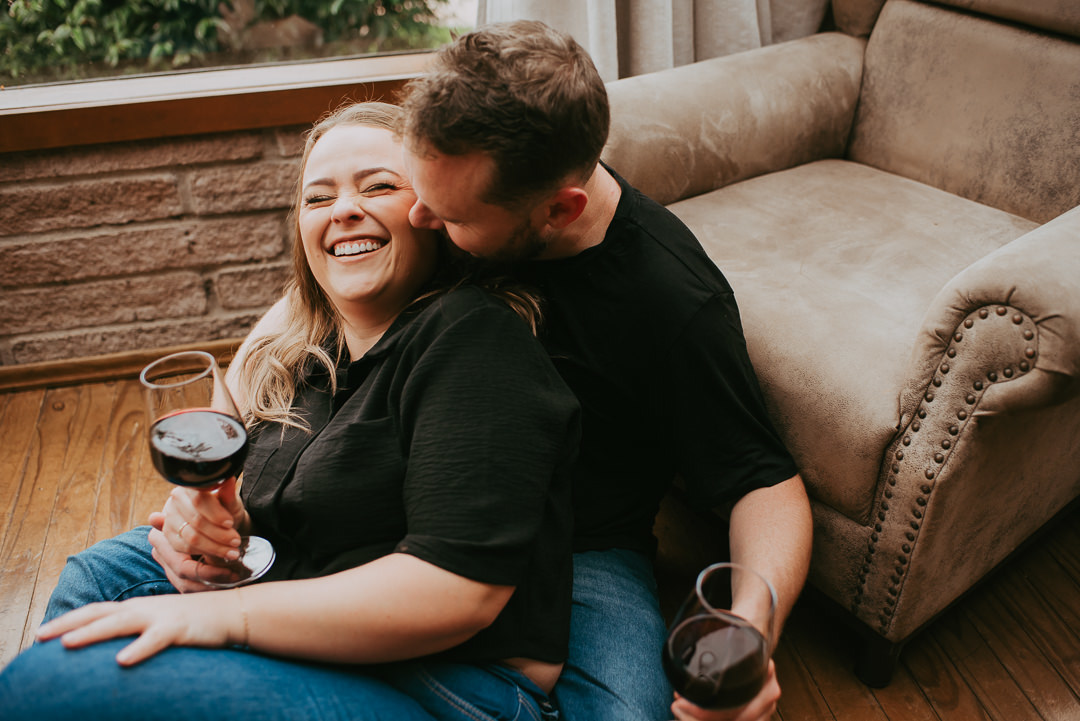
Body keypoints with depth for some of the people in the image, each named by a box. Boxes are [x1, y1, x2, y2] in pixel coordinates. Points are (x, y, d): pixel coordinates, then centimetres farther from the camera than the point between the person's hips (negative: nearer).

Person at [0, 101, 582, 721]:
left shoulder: (472, 338, -17)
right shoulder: (311, 353, 11)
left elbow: (461, 590, -25)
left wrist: (226, 613, -22)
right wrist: (222, 522, -5)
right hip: (324, 655, 9)